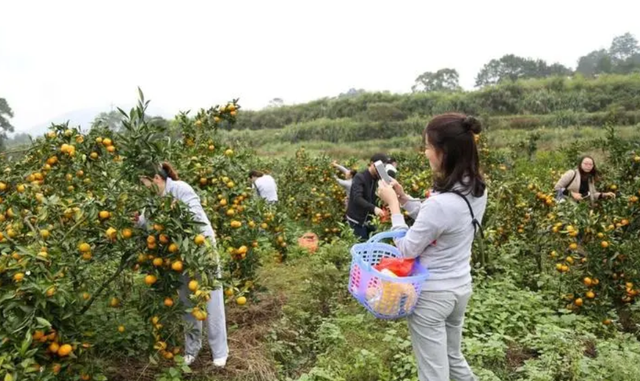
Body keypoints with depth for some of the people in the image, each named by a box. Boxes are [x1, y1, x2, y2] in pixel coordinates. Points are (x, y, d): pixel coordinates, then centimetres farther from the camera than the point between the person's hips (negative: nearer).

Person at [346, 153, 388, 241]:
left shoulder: (377, 179, 7)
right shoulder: (359, 178, -16)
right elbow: (357, 198, -31)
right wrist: (374, 208, -42)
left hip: (368, 219, 7)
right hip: (356, 220, -7)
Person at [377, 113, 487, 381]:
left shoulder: (442, 203, -31)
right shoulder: (477, 190, -4)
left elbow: (406, 249, -19)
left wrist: (393, 205, -11)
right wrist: (404, 199, 3)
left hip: (431, 294, -8)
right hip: (461, 287, 8)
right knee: (453, 358, 29)